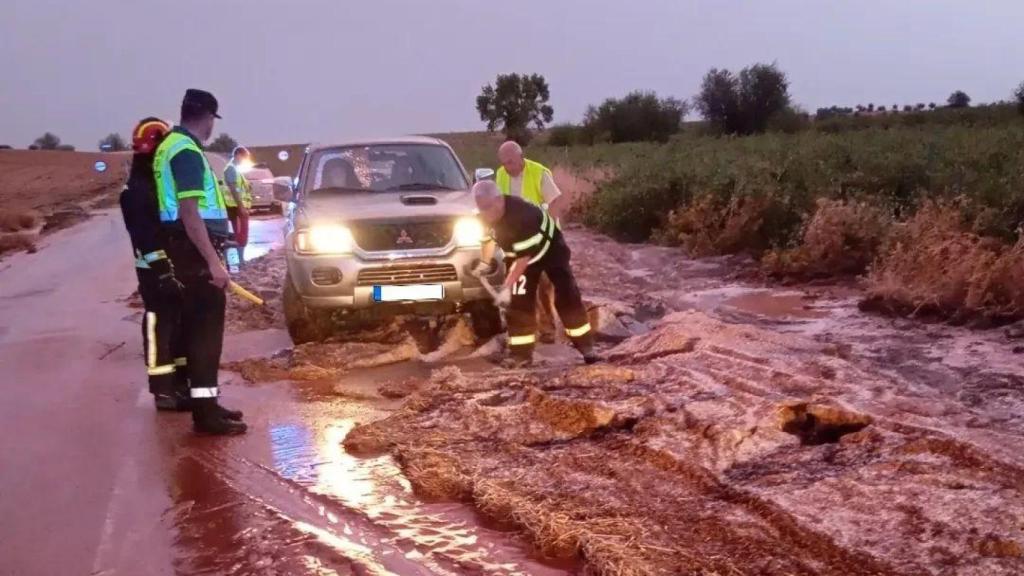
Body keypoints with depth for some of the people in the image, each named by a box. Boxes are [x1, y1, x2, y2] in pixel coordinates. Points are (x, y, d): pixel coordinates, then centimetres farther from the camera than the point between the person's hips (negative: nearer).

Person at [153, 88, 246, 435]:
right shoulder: (186, 150, -16)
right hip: (195, 249, -10)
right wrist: (213, 261, -25)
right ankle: (205, 411, -5)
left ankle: (205, 401, 22)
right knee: (205, 326, -7)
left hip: (188, 246, 10)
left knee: (199, 324, 14)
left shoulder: (173, 144, 16)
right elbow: (189, 212, -24)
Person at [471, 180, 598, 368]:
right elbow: (490, 237, 8)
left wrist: (507, 286, -35)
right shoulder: (487, 215, -17)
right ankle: (521, 353, 3)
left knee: (567, 298, -8)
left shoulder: (522, 215, -40)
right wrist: (483, 264, 11)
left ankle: (587, 347, 1)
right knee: (518, 302, -3)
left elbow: (524, 257, -37)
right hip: (521, 253, 6)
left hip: (551, 249, -6)